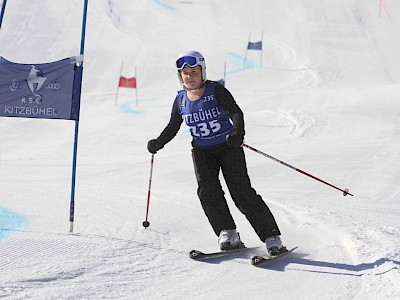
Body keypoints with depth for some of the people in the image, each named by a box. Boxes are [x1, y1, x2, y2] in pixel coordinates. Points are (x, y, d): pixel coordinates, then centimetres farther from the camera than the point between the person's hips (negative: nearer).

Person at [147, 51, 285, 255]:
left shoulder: (216, 91, -12)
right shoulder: (181, 100, 2)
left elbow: (235, 112, -22)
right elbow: (173, 127, 14)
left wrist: (238, 131, -41)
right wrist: (158, 143, -2)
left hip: (228, 147, -4)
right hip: (202, 152, 4)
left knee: (242, 193, -12)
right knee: (207, 190, -18)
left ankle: (271, 237, -7)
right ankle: (228, 234, -13)